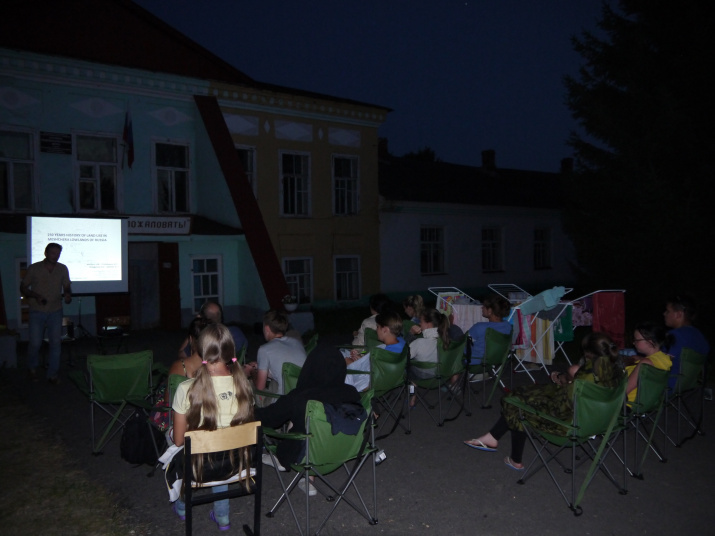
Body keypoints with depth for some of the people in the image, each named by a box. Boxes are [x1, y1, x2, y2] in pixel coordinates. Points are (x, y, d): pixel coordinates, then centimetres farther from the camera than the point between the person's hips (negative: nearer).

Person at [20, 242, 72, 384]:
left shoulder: (62, 269, 4)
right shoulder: (34, 268, -2)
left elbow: (67, 287, 11)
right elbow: (23, 287, 3)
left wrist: (68, 294, -12)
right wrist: (35, 296, -15)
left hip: (55, 311, 2)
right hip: (37, 311, -2)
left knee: (56, 343, 1)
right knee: (35, 343, -1)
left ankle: (53, 374, 11)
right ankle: (32, 368, 28)